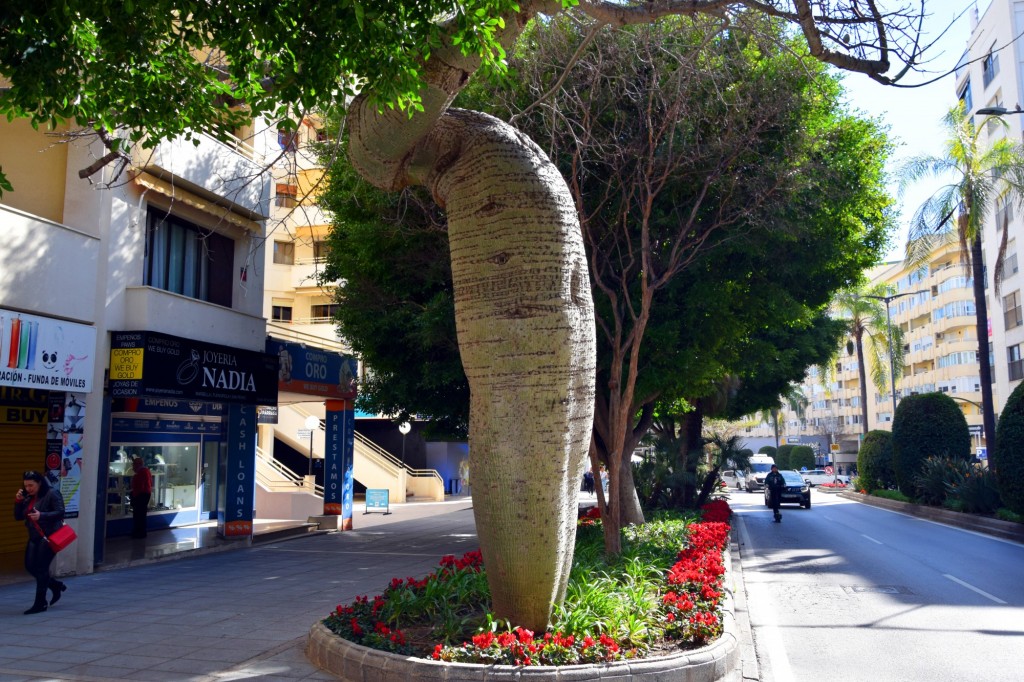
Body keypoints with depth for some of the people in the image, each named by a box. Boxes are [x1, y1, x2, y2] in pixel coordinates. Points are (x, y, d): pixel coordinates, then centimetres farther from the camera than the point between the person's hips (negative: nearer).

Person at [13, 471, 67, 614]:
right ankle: (57, 586, 26)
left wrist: (41, 515, -30)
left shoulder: (52, 494, -10)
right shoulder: (27, 498, 11)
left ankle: (40, 604, 4)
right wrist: (18, 502, -4)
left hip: (49, 536, -8)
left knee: (41, 569, -6)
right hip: (34, 537, 8)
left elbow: (60, 512, -16)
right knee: (30, 566, 6)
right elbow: (18, 517, 11)